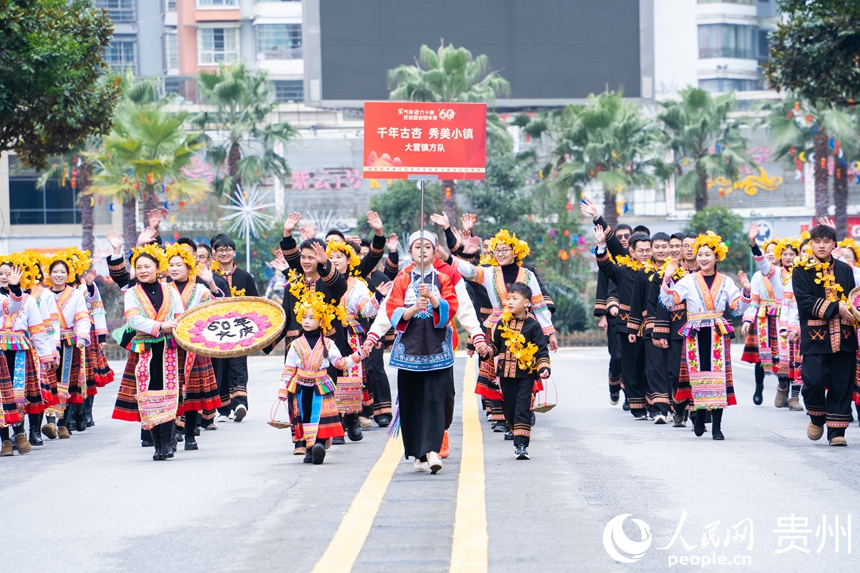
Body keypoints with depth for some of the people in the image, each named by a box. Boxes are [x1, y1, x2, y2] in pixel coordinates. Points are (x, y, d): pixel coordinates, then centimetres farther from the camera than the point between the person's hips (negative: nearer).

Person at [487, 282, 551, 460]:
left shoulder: (533, 326, -3)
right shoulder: (502, 323, 7)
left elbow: (541, 350, -1)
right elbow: (496, 345, 16)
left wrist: (544, 367, -12)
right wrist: (488, 350, -4)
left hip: (526, 373, -4)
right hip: (506, 372, 4)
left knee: (523, 408, -9)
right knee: (510, 408, 8)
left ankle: (521, 444, -10)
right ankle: (516, 434, 23)